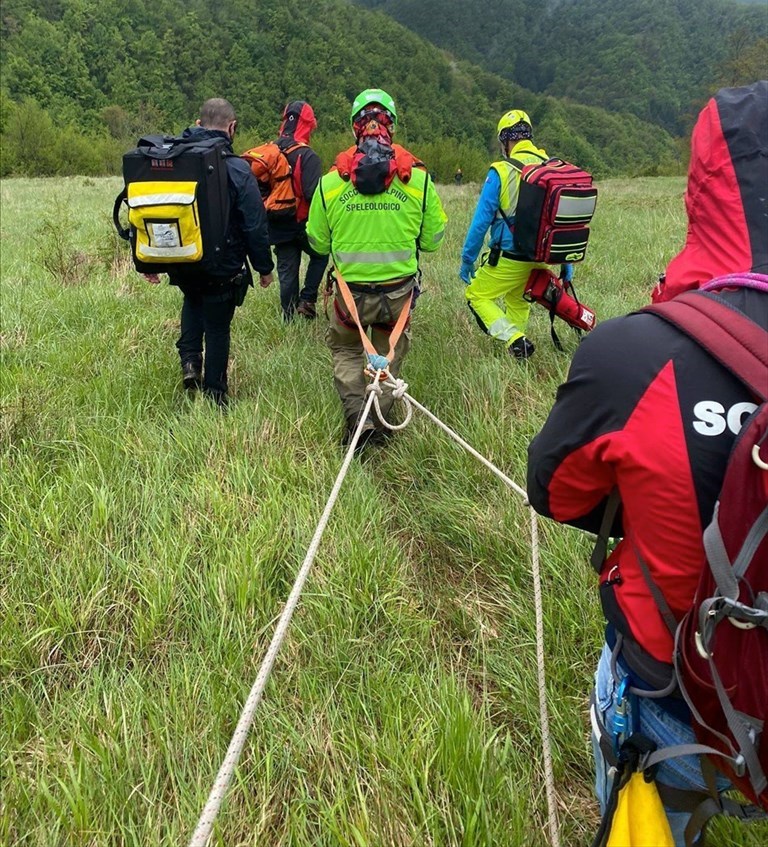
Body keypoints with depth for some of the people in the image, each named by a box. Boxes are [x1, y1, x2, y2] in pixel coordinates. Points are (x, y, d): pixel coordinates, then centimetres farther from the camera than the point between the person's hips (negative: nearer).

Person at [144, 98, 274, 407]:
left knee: (193, 300, 33)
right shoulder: (236, 169, -16)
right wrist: (265, 267, -1)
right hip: (222, 268, -4)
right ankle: (214, 393, 19)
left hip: (181, 263, 4)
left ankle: (189, 360, 18)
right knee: (217, 327, 11)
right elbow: (255, 226, -14)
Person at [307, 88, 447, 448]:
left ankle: (357, 418, 8)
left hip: (351, 291, 0)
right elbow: (433, 239, 1)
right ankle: (379, 420, 26)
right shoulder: (418, 178, -7)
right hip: (399, 289, 1)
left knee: (345, 349, 23)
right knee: (390, 354, 24)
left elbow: (318, 243, 2)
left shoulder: (330, 181, -7)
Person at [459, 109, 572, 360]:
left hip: (509, 260, -6)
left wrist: (467, 260, -3)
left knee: (476, 295, 12)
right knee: (518, 300, 28)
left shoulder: (500, 172, -12)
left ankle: (514, 341, -6)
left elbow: (481, 221, -12)